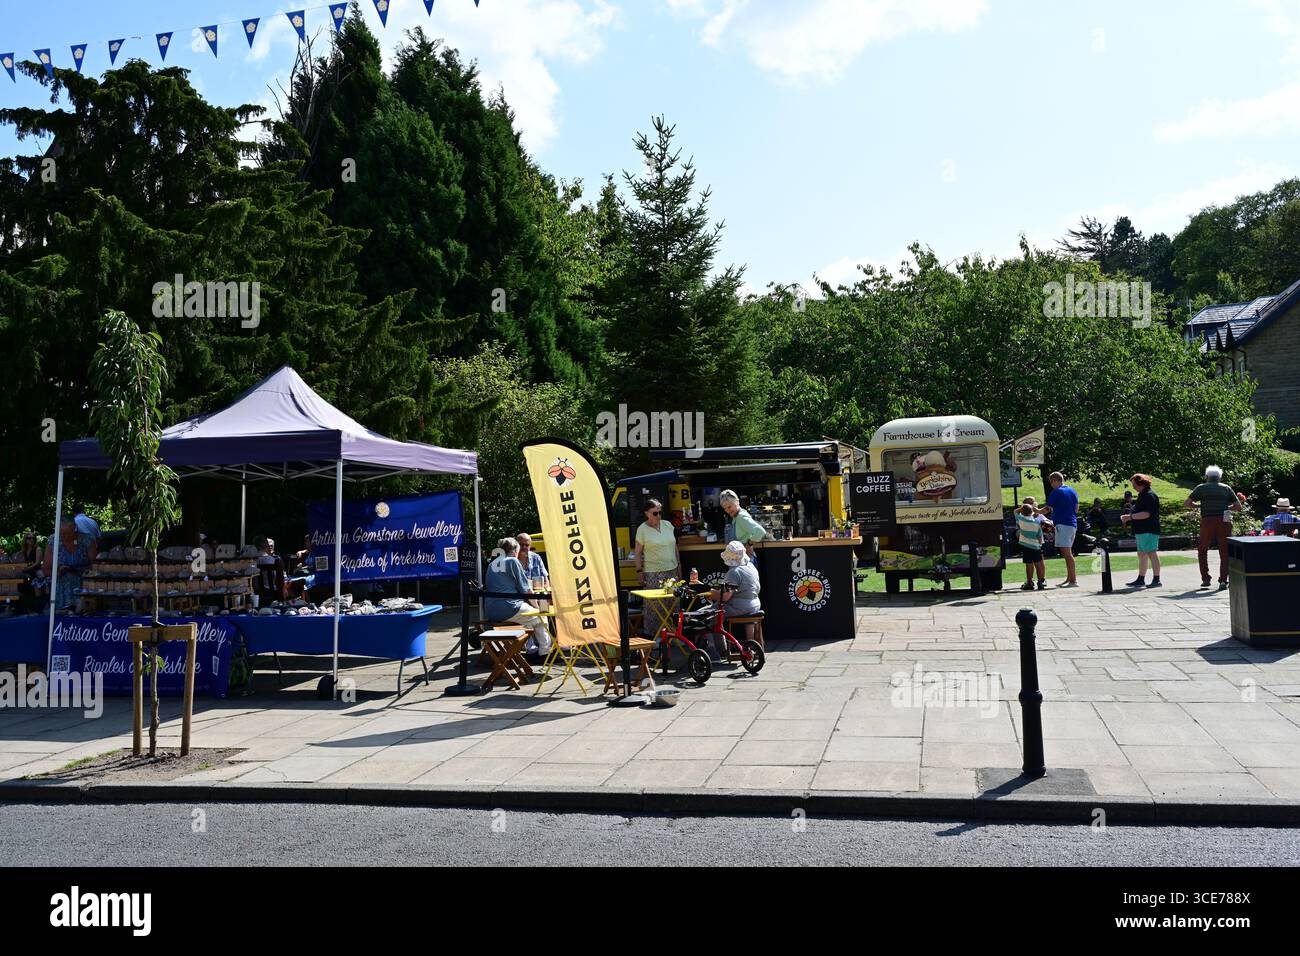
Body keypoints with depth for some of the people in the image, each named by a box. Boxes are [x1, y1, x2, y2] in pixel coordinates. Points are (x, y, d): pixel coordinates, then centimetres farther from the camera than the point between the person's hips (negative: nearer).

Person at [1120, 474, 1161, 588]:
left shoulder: (1150, 495, -14)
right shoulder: (1143, 495, 20)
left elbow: (1146, 514, -22)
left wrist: (1130, 517, -18)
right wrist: (1129, 518, 14)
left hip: (1148, 531, -11)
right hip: (1142, 531, 11)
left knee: (1152, 553, -10)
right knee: (1141, 554, 12)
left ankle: (1156, 579, -10)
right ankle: (1141, 579, 17)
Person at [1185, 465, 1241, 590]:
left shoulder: (1201, 488, 8)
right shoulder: (1226, 488, 13)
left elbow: (1186, 504, 2)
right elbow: (1238, 506, 11)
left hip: (1207, 521, -1)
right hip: (1224, 522, 1)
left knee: (1202, 551, 14)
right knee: (1224, 553, 5)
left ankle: (1205, 579, 9)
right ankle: (1223, 580, -3)